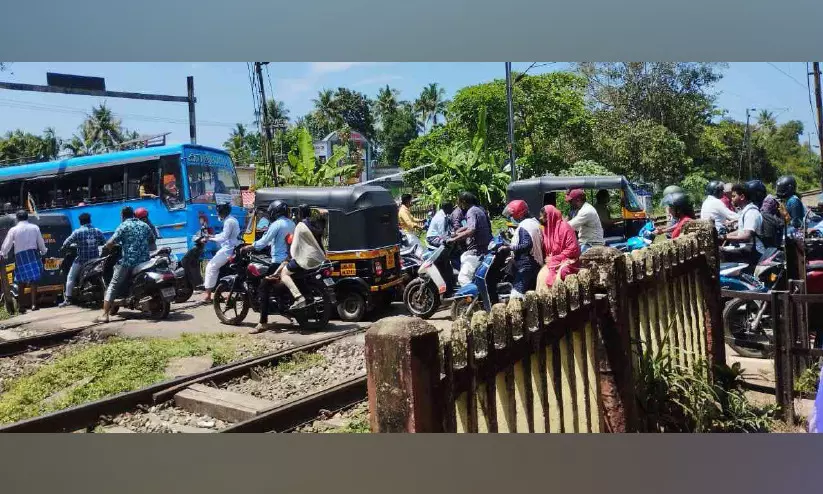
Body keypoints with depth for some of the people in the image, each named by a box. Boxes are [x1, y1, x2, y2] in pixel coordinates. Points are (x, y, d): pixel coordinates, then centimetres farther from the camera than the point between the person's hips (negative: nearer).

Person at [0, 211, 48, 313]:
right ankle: (34, 304, -7)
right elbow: (41, 242, 10)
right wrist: (43, 252, 27)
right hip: (33, 254, 0)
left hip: (20, 256, 0)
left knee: (21, 282, 7)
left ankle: (20, 306, 6)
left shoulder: (13, 230, 1)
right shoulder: (35, 227, 5)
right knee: (33, 280, 1)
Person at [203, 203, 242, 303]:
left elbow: (224, 237, -19)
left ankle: (208, 295, -13)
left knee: (211, 266, -11)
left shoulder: (229, 221, -14)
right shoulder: (232, 219, 18)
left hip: (228, 250, -11)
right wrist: (213, 236, 16)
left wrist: (210, 239, -9)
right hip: (232, 249, 11)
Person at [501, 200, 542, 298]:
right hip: (537, 263, 10)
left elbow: (527, 245, -25)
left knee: (517, 295, -13)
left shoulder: (524, 226, -15)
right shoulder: (534, 222, 15)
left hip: (525, 265, -10)